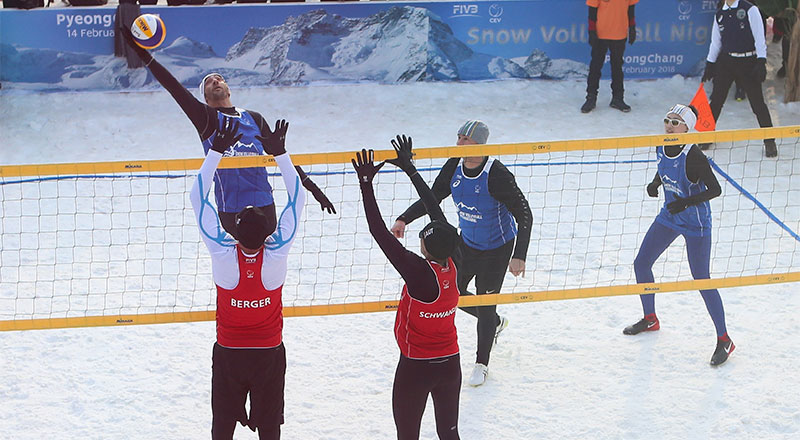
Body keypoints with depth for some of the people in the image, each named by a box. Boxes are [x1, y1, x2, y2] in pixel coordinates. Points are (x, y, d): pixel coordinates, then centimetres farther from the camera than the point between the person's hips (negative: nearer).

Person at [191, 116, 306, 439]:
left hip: (228, 352, 0)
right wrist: (280, 154, -10)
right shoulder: (277, 255, -23)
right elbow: (297, 200, -12)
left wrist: (216, 150, -15)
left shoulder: (223, 254, -23)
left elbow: (198, 198, -16)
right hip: (270, 353, 0)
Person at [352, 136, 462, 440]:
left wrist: (366, 184, -23)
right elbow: (436, 211, 0)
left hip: (415, 369, -6)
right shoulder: (451, 267, -9)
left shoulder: (419, 273, -26)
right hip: (450, 364, 6)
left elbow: (380, 233, -27)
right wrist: (410, 168, 6)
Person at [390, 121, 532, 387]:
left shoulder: (496, 175, -29)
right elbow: (433, 197, 4)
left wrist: (519, 255, -33)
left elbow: (524, 214, -26)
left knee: (485, 304, -1)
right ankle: (495, 324, 42)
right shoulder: (454, 167, -10)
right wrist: (404, 220, -9)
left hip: (497, 248, -7)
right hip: (467, 242, 7)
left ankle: (482, 364, 20)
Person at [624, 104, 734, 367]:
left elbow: (715, 189, -21)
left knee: (702, 280, -6)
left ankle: (724, 340, 7)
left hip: (695, 222, -8)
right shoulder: (662, 148, -4)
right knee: (641, 264, 12)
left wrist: (687, 202, -30)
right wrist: (655, 183, -2)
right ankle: (650, 319, 34)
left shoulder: (693, 157, -25)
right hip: (669, 216, 8)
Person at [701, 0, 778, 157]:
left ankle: (769, 141, 6)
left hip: (748, 62, -4)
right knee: (716, 99, 3)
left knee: (757, 102, -3)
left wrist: (761, 62, -15)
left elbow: (759, 37, -8)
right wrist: (709, 65, 16)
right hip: (725, 61, 4)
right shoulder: (720, 13, 9)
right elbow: (716, 42, 17)